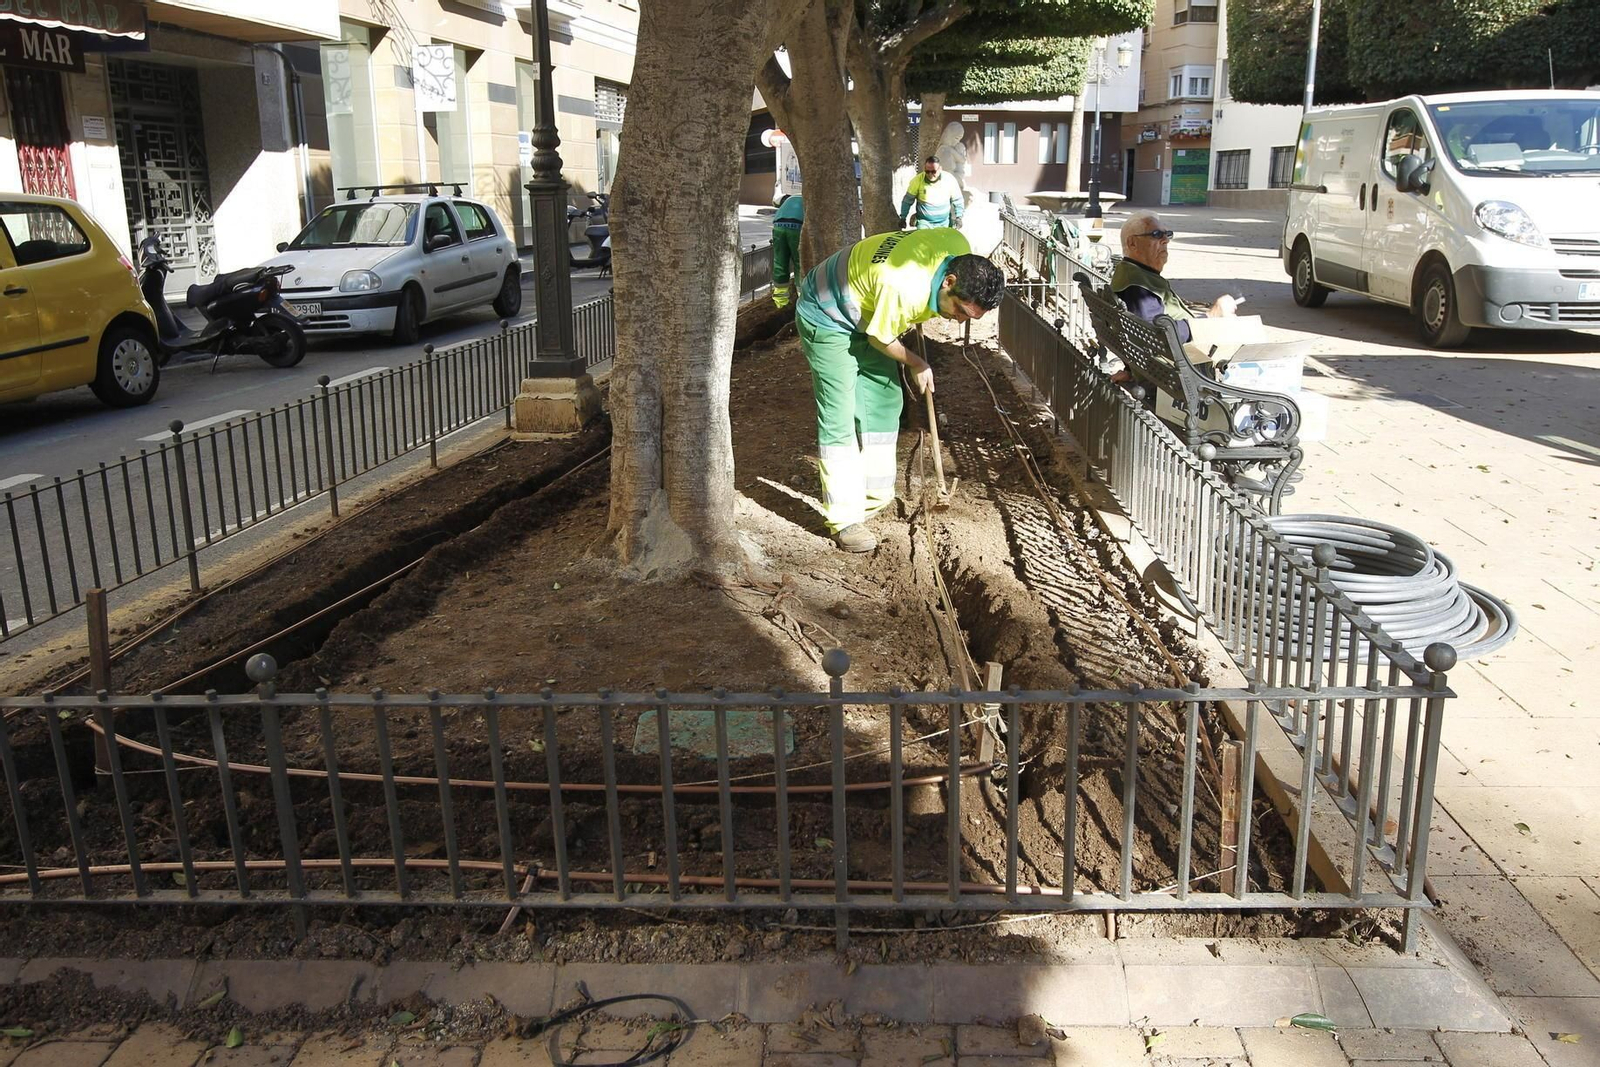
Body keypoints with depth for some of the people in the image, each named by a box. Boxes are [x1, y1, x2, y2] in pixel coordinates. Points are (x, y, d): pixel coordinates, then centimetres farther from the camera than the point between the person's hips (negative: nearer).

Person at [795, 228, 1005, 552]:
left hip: (864, 315, 9)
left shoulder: (963, 251, -16)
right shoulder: (904, 289, -39)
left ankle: (873, 498, 22)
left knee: (884, 402, 11)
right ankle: (844, 519, -9)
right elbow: (880, 339, -20)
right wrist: (917, 365, -5)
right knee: (840, 416, -12)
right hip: (826, 319, -9)